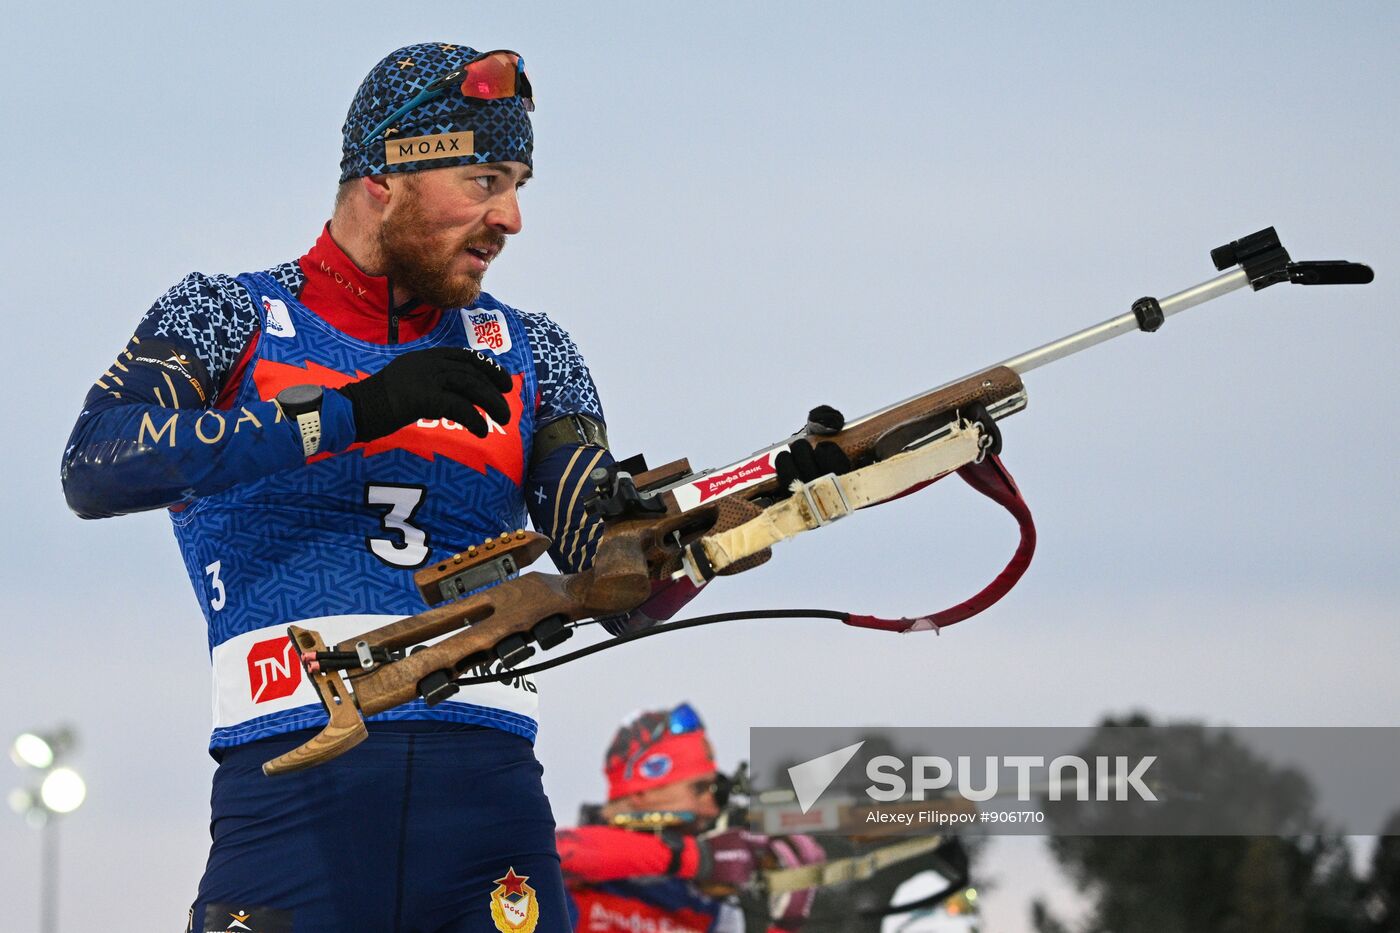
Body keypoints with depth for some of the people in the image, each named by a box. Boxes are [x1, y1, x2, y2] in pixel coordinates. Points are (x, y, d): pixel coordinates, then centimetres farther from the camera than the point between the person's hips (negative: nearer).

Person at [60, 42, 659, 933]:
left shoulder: (525, 355, 21)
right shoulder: (231, 317, 12)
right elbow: (96, 469, -9)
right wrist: (353, 412, -14)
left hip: (489, 791, 3)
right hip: (292, 785, -2)